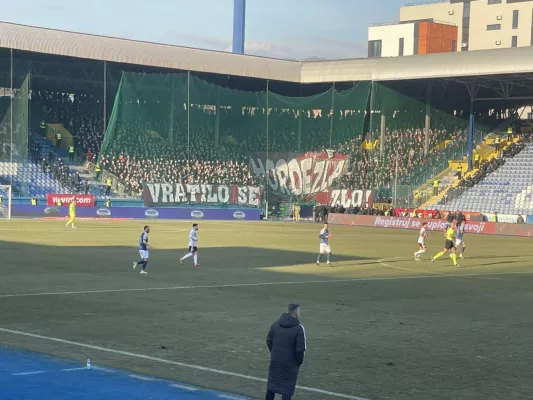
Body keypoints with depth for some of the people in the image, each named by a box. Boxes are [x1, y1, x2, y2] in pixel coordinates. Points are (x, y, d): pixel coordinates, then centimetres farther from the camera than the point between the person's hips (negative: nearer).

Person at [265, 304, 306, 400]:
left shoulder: (276, 324, 1)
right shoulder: (299, 328, -17)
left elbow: (269, 340, 9)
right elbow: (300, 348, -18)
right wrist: (299, 361, -2)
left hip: (275, 361, 5)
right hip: (290, 364, -5)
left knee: (271, 385, 18)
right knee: (287, 389, 4)